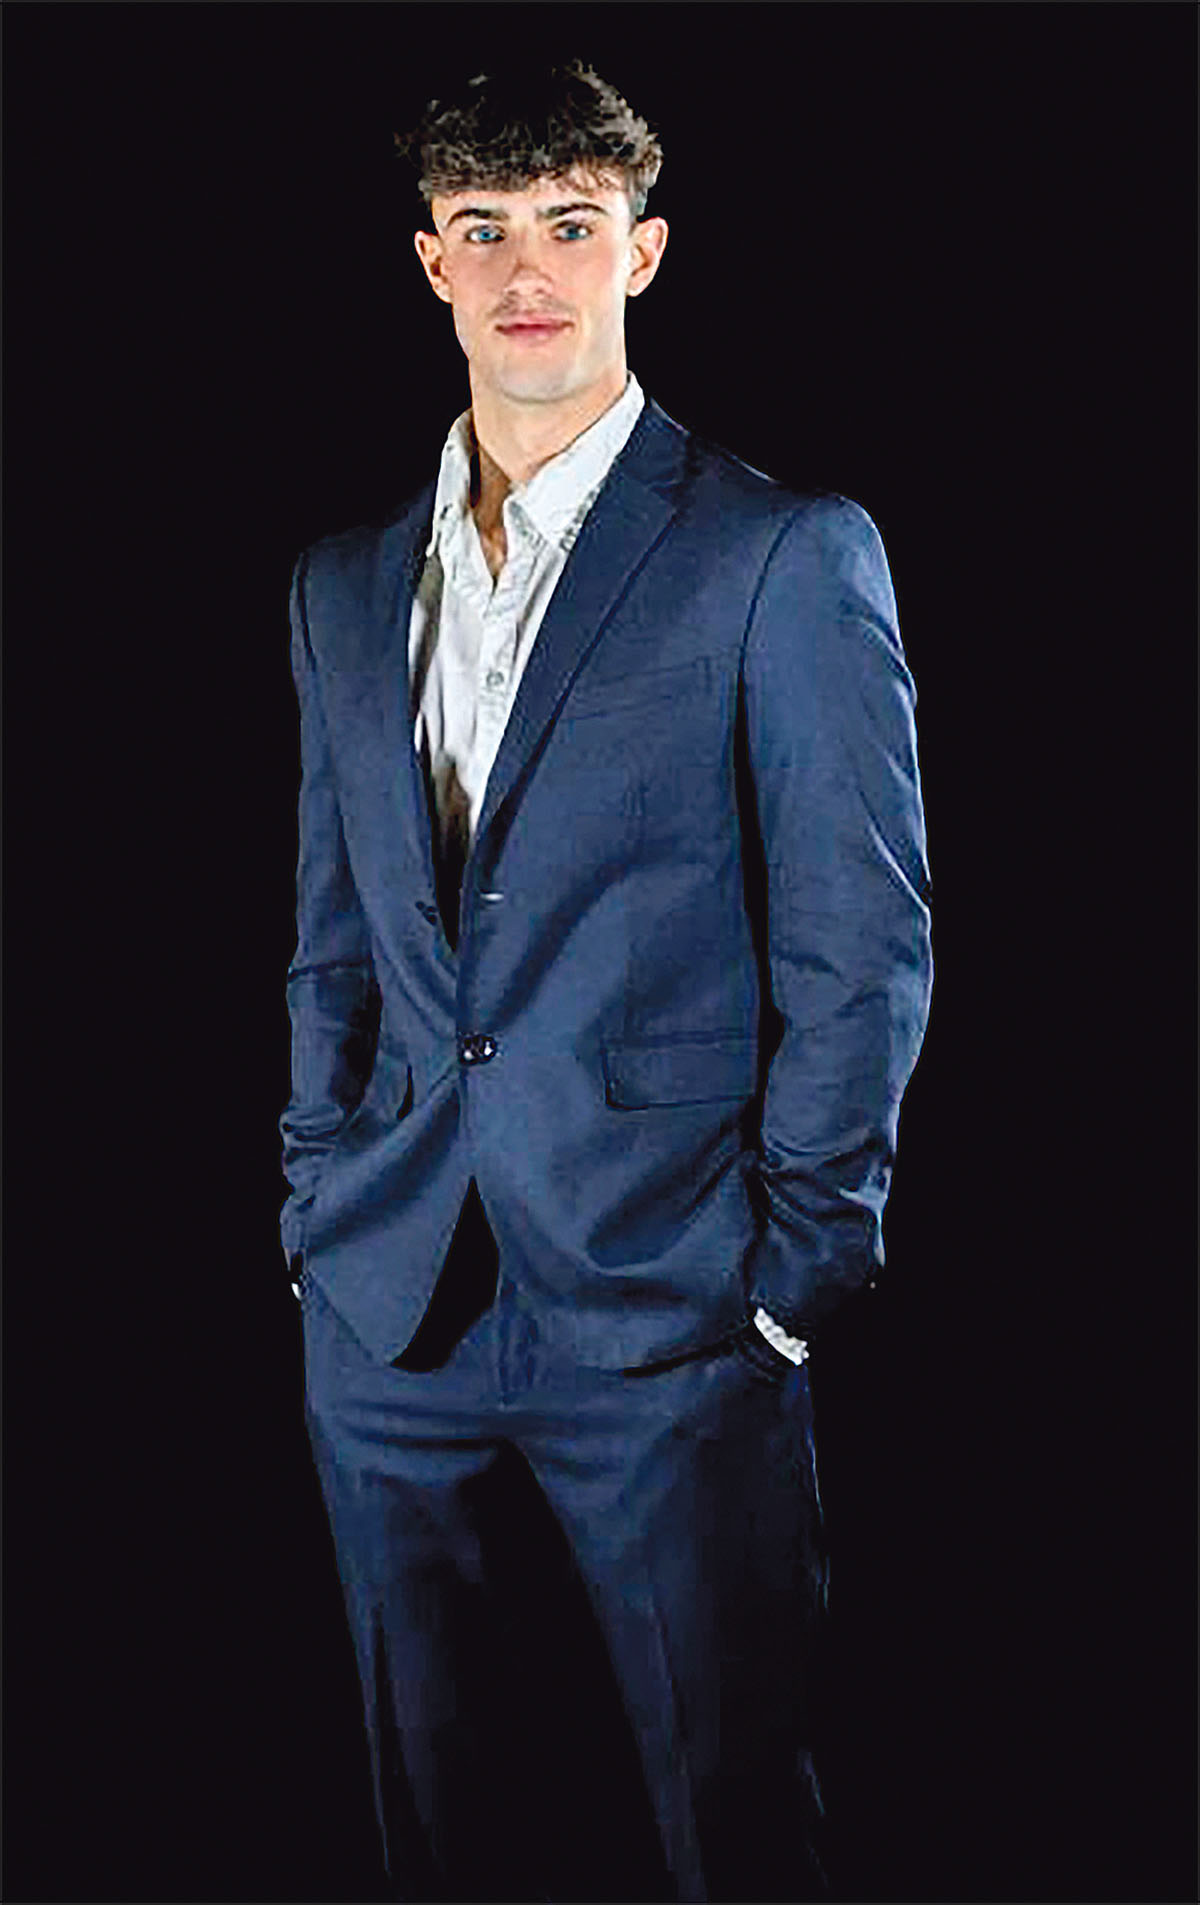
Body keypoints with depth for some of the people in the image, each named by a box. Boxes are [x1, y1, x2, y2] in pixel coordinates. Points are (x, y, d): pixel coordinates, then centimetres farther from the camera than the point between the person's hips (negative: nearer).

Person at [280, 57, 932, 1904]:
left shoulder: (787, 555, -4)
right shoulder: (345, 582, 12)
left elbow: (861, 950, -5)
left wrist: (794, 1271, -8)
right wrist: (325, 1221, 9)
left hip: (668, 1323, -5)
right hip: (390, 1325, 5)